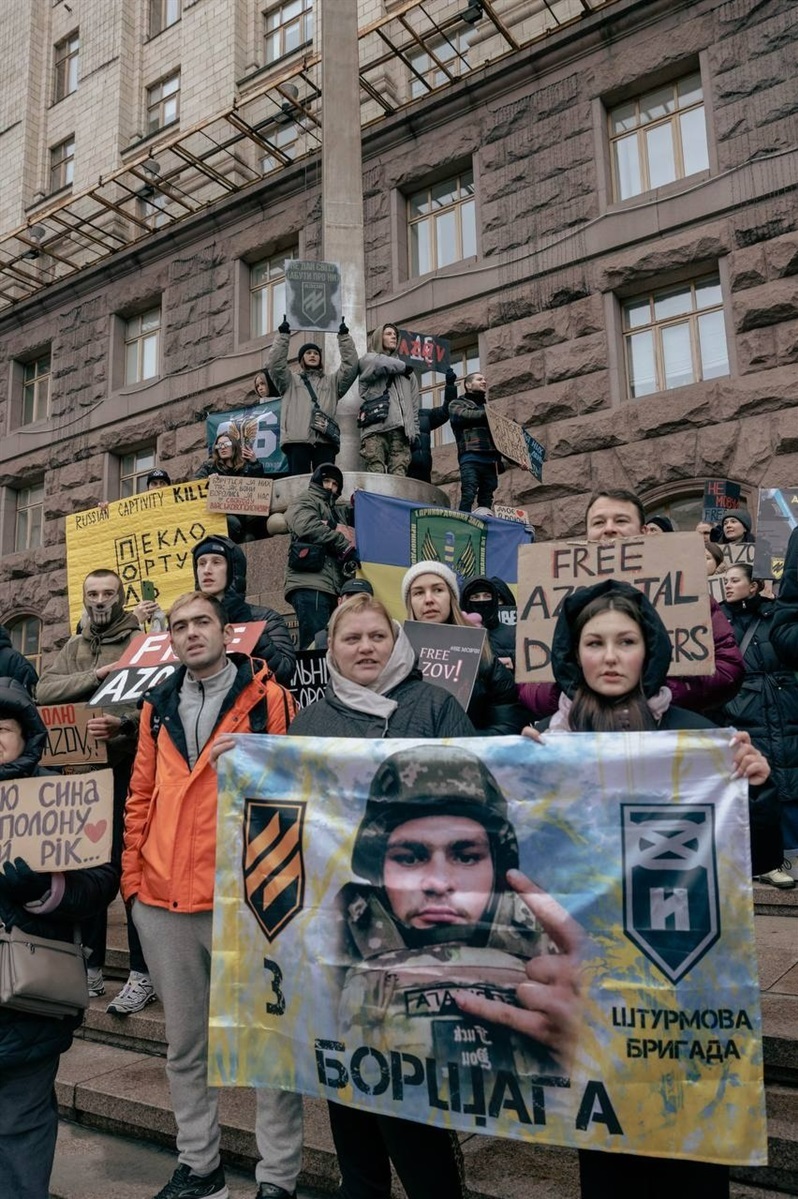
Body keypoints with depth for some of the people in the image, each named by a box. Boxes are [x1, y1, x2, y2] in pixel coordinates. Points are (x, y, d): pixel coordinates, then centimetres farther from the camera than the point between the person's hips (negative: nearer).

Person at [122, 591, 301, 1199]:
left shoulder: (267, 698, -4)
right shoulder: (158, 707, 10)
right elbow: (141, 798, 14)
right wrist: (132, 877, 8)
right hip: (163, 902, 5)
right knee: (185, 1043, 18)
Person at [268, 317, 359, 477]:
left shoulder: (332, 381, 29)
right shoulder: (290, 381, 25)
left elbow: (351, 365, 17)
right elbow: (276, 363, 10)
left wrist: (344, 337, 13)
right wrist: (283, 335, 7)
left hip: (325, 440, 1)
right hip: (297, 439, -1)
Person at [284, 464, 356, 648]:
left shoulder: (340, 511, 34)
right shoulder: (304, 502, 10)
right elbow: (309, 527, -11)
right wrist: (344, 545, -12)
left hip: (334, 586, 8)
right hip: (311, 584, -8)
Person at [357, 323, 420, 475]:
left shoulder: (408, 372, 29)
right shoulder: (368, 359, 18)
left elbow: (414, 405, 23)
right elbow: (381, 364, -7)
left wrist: (415, 432, 11)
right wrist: (404, 367, 11)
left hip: (401, 430, 3)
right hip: (376, 428, -3)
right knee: (376, 478, -16)